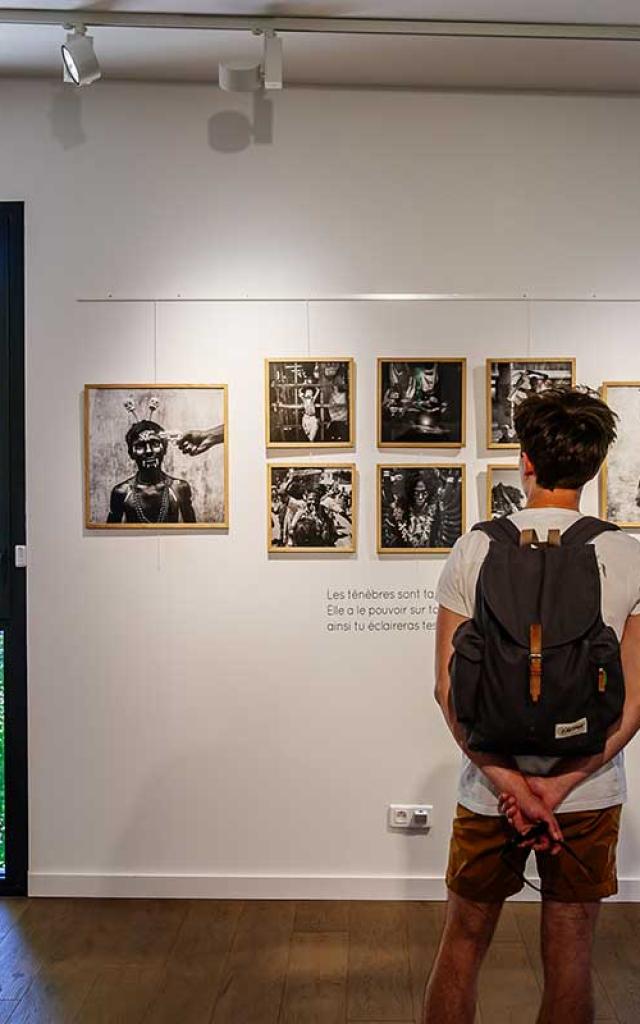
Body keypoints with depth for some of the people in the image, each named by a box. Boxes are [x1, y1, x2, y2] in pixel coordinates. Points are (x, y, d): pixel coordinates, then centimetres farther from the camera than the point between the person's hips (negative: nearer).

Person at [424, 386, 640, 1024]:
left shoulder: (475, 549, -9)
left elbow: (449, 688, -10)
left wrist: (509, 780, -11)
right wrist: (563, 782, -11)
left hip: (490, 787, 0)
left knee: (463, 941, 17)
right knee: (570, 953, 16)